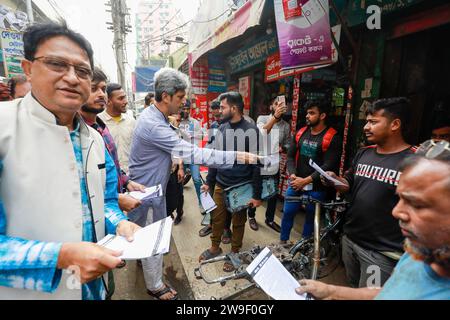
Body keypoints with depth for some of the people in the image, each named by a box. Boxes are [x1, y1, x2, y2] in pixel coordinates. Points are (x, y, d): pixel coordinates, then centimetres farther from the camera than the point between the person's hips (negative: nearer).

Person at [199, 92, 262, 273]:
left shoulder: (250, 130, -13)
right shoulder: (222, 128, 5)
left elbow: (256, 164, -12)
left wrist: (257, 194, -12)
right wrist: (208, 182, 12)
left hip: (241, 187, -5)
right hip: (220, 185, 5)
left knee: (238, 222, 13)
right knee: (217, 218, 16)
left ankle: (235, 253, 34)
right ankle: (215, 248, 39)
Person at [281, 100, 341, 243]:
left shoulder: (332, 137, -10)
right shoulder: (301, 133, 6)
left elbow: (329, 166, -16)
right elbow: (290, 156, 4)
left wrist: (306, 180, -20)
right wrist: (293, 175, -12)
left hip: (316, 187, -4)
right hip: (295, 183, 4)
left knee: (311, 217, 13)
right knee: (287, 213, 10)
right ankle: (282, 241, 30)